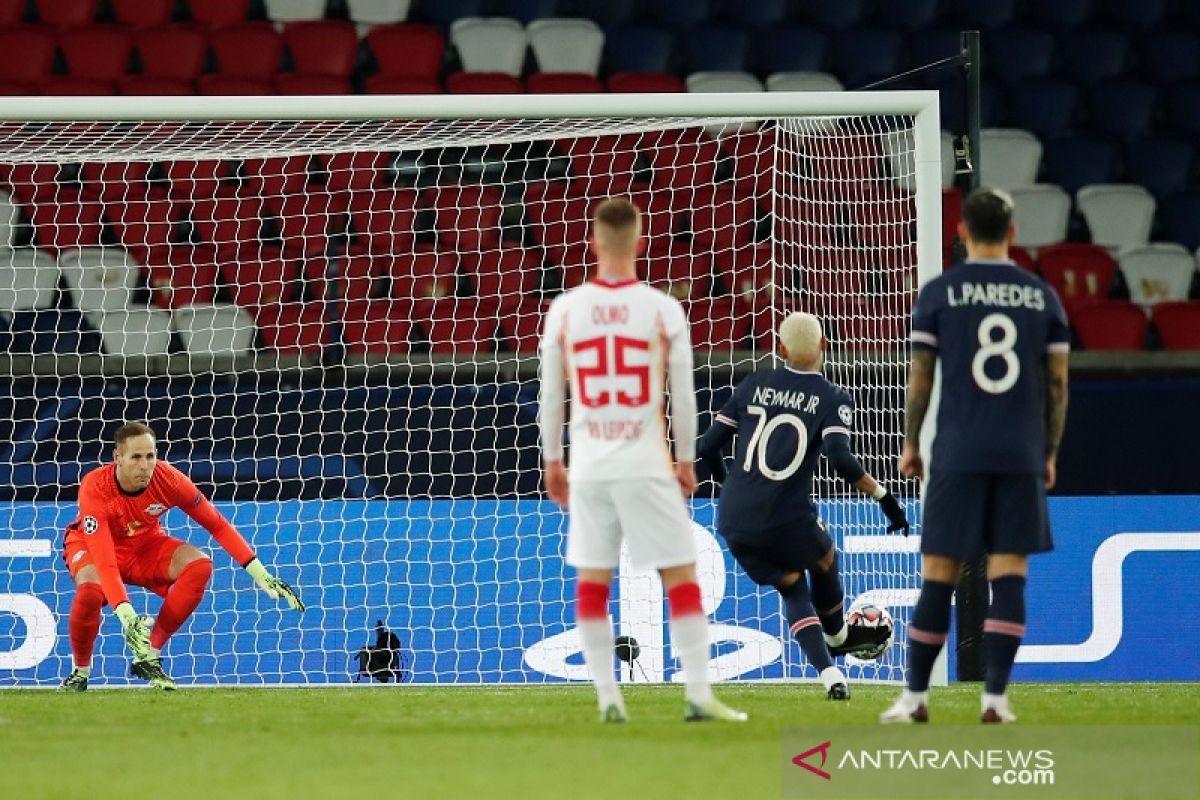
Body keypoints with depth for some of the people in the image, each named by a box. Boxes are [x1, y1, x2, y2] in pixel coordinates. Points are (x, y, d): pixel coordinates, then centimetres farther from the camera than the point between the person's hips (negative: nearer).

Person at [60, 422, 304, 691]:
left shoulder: (169, 479, -25)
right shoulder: (94, 488, -35)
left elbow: (217, 525, -12)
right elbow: (104, 562, -41)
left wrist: (262, 575, -15)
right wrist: (126, 615, -53)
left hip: (145, 543, 4)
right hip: (90, 545, -4)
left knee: (200, 566, -24)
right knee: (91, 591, -37)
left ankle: (149, 656, -14)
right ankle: (80, 672, -10)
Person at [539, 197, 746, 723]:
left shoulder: (565, 309, 1)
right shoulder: (662, 310, -4)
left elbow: (550, 395, 6)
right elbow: (683, 394, 0)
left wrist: (552, 460, 16)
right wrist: (686, 459, 11)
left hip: (588, 464, 2)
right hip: (647, 464, -2)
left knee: (592, 579, 9)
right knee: (681, 576, 2)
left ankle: (607, 695, 7)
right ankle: (698, 693, -5)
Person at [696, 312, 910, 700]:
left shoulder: (753, 385, 8)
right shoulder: (832, 399, -2)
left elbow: (708, 446, 9)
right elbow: (842, 461, -19)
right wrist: (884, 496, -9)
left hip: (734, 522, 3)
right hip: (787, 521, -3)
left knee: (793, 590, 21)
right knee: (824, 559, 31)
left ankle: (828, 672, 5)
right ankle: (837, 637, 52)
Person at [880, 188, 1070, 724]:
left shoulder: (938, 293, 0)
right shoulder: (1042, 296, 6)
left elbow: (920, 376, 1)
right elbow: (1057, 382, 7)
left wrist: (911, 445, 11)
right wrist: (1050, 454, 15)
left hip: (958, 454, -1)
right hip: (1021, 456, 1)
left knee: (939, 575, 3)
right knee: (1008, 575, 1)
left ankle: (916, 696, 5)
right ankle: (995, 697, -3)